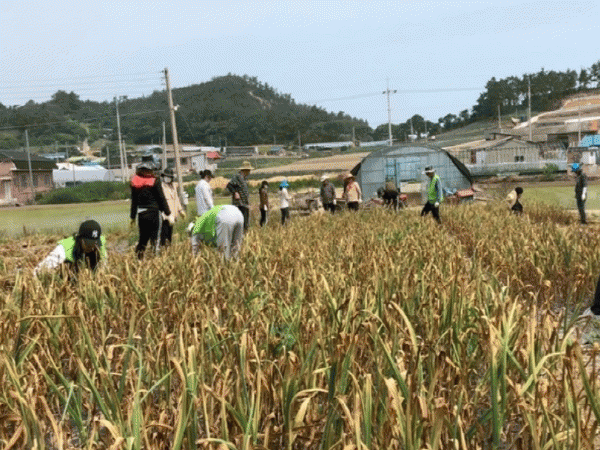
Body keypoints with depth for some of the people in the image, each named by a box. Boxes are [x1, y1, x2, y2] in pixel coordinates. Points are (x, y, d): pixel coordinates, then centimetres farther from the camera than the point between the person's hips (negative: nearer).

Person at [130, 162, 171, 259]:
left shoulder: (135, 182, 6)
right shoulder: (155, 181, -6)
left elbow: (134, 201, 11)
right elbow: (162, 198, -4)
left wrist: (133, 216, 16)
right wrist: (168, 212, 3)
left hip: (141, 214, 4)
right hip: (154, 213, -4)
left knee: (143, 237, 14)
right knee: (155, 237, 0)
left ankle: (139, 251, 5)